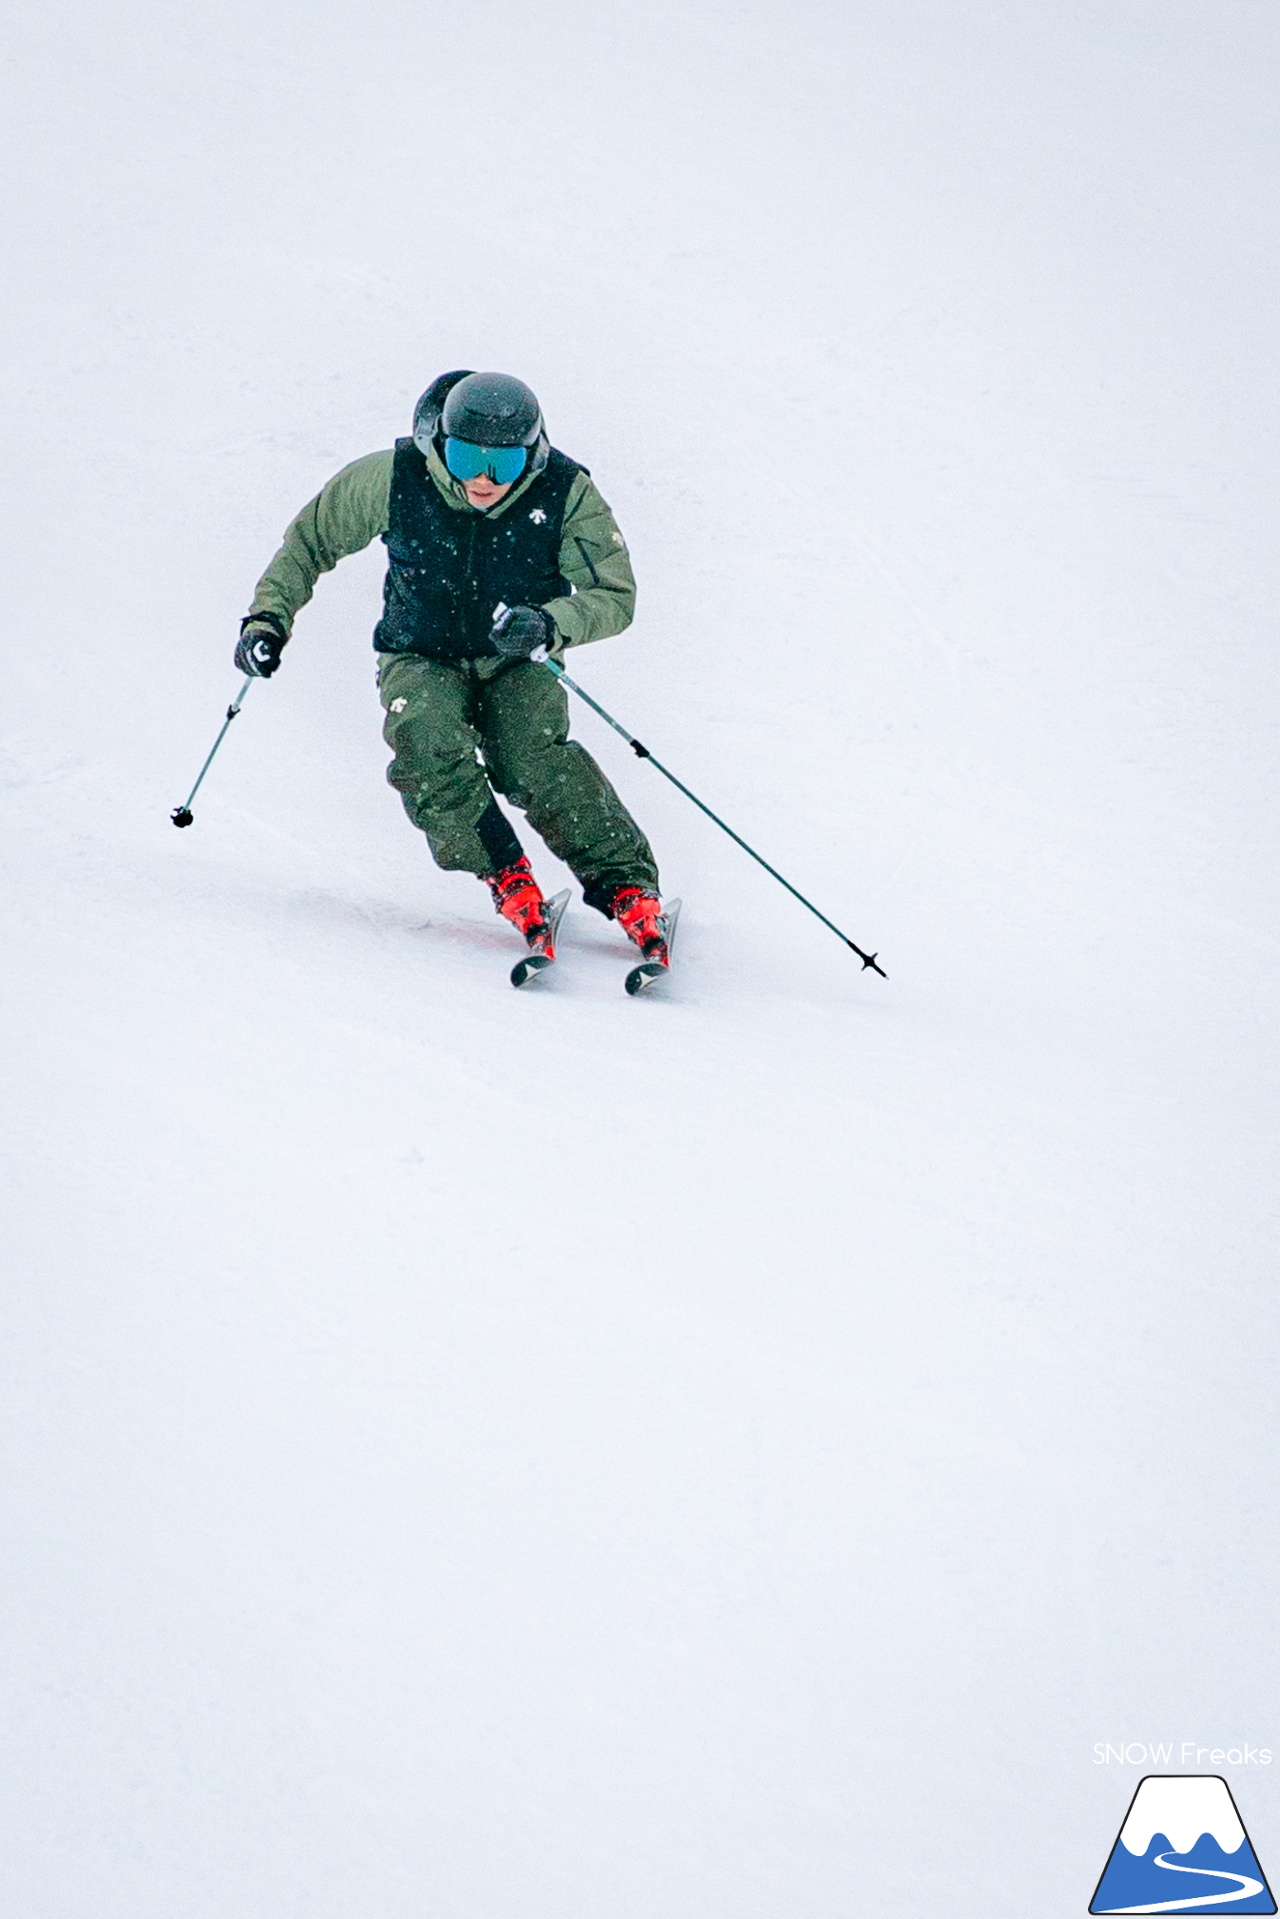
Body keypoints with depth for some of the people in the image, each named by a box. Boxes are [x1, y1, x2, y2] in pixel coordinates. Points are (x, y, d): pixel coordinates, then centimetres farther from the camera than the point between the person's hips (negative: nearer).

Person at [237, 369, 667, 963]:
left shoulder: (565, 493, -19)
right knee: (427, 743, -33)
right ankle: (508, 879, -20)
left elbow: (614, 595, -15)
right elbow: (312, 540, 0)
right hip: (421, 659, 1)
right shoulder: (395, 479, -17)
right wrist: (269, 616, -10)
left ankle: (625, 885, -19)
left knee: (534, 761, -30)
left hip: (513, 664, -1)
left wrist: (550, 625, -34)